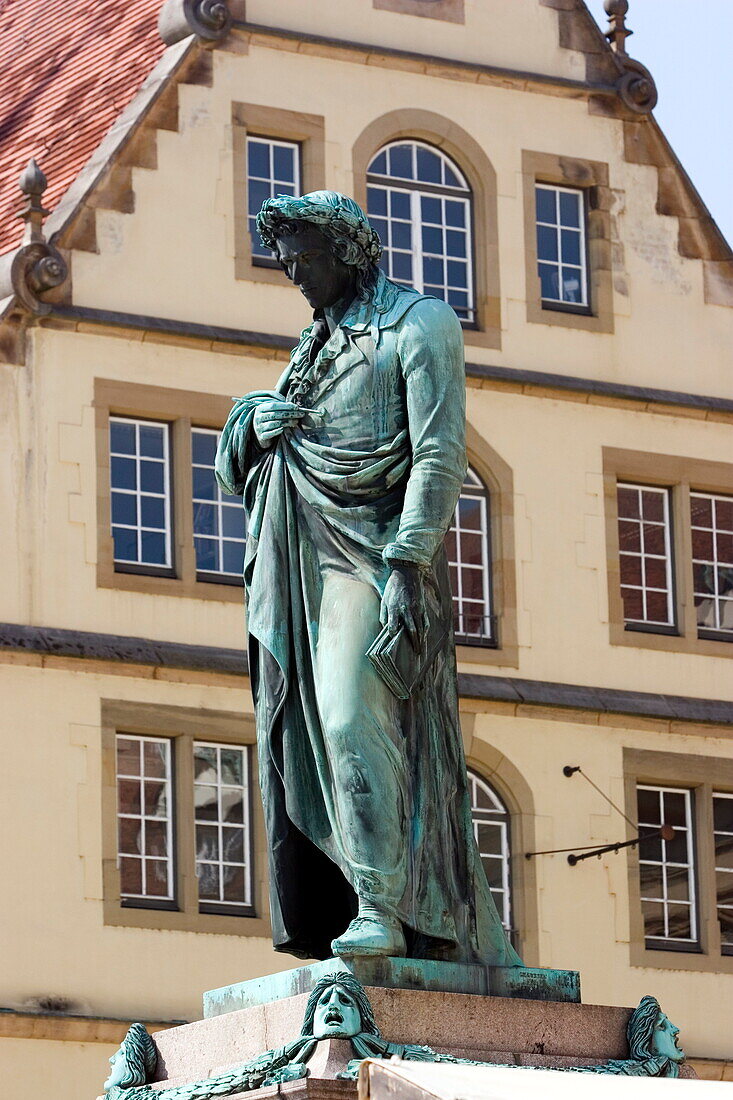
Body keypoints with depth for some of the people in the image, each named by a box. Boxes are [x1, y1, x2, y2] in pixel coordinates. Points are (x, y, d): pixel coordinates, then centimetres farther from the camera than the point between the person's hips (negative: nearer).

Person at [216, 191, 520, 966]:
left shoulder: (420, 323, 2)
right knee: (310, 730, -2)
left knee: (352, 715, -23)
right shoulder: (315, 346, 24)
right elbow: (238, 464, 27)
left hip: (373, 548, -7)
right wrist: (253, 423, 2)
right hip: (303, 555, 7)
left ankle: (381, 907, -24)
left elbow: (440, 452, -9)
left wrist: (407, 565, -20)